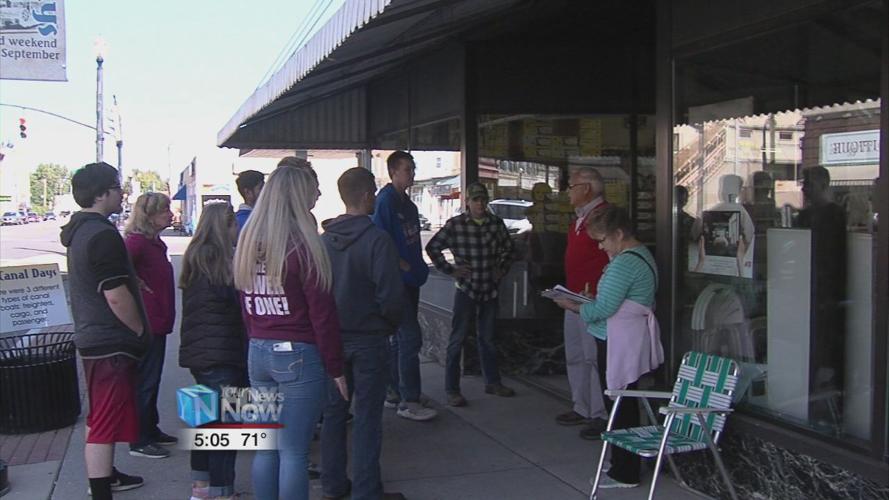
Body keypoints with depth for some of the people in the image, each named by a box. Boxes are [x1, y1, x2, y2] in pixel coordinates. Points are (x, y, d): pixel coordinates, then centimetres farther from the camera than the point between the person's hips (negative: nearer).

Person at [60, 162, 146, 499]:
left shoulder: (79, 231, 11)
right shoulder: (103, 235, -21)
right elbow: (116, 296, -23)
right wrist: (140, 330, -10)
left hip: (91, 337, 11)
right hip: (111, 342, -11)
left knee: (101, 416, 23)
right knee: (105, 423, -6)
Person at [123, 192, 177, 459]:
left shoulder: (154, 242, 13)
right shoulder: (137, 241, -18)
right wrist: (137, 286, -20)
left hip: (158, 322, 10)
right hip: (147, 323, -10)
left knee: (152, 379, 18)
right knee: (145, 381, -2)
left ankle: (151, 430, 30)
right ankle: (140, 441, 7)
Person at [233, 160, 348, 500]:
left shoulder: (247, 242, 6)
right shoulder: (302, 245, -14)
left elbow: (245, 305, 10)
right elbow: (322, 314, -12)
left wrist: (258, 341, 15)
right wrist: (335, 368, -5)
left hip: (257, 353, 7)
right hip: (298, 356, -6)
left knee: (266, 447, 15)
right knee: (294, 454, 1)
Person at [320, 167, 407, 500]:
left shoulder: (324, 239, 1)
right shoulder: (377, 239, -17)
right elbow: (391, 295, -20)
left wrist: (329, 323, 15)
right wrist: (391, 323, -2)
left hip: (332, 336, 6)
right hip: (368, 338, -6)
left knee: (334, 410, 16)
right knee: (367, 417, 3)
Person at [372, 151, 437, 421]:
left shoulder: (407, 203, 14)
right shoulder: (386, 200, -13)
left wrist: (419, 269, 10)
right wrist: (406, 267, -16)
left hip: (410, 280, 9)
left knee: (401, 338, 14)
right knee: (411, 338, -10)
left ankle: (395, 391, 25)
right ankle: (409, 401, -4)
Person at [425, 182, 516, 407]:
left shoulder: (496, 223, 2)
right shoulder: (455, 224, -9)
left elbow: (508, 247, 19)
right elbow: (432, 247, -4)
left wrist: (502, 269, 9)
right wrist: (450, 270, -6)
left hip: (490, 289, 4)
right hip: (466, 290, -4)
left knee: (488, 338, 16)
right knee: (457, 340, 0)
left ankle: (492, 382, 29)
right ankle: (452, 390, 7)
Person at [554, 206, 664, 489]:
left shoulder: (624, 263, -19)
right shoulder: (642, 254, 14)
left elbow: (603, 309, -21)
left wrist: (573, 307, -7)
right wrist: (589, 301, 12)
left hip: (620, 345, -11)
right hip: (635, 340, 11)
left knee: (620, 406, -2)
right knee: (627, 405, 16)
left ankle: (624, 474, 7)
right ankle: (623, 462, 27)